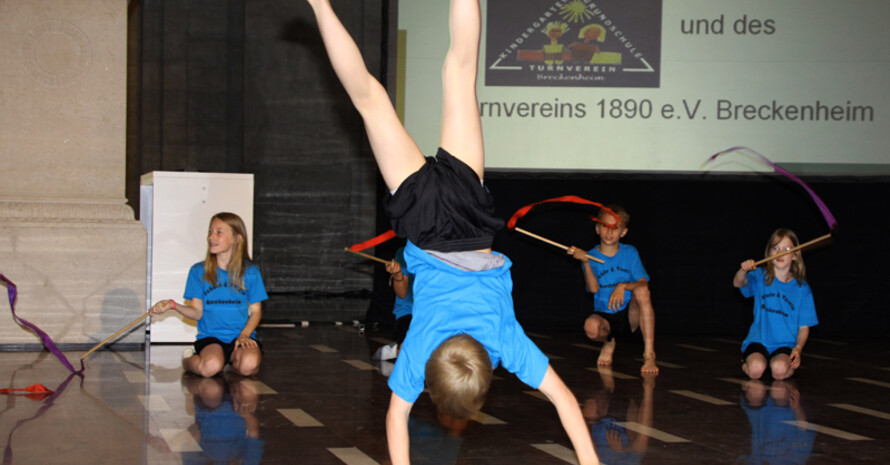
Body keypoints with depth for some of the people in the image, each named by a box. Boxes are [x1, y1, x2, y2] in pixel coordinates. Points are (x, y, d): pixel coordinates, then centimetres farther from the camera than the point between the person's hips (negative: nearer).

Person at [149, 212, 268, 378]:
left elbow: (255, 311, 7)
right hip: (210, 338, 0)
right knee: (210, 367, -32)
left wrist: (244, 335, -10)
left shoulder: (250, 272, 6)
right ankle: (189, 359, 3)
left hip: (242, 337, 0)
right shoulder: (198, 271, 8)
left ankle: (234, 360, 2)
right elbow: (197, 312, 5)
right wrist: (173, 305, -13)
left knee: (248, 365, -34)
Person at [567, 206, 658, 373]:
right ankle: (608, 342, 6)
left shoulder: (630, 253, 4)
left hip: (631, 316, 0)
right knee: (591, 326, -35)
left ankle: (649, 354, -25)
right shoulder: (591, 256, 2)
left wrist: (623, 286, -26)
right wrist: (585, 262, -26)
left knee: (641, 291, -31)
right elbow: (593, 288, -13)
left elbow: (643, 284, -7)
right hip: (605, 317, 0)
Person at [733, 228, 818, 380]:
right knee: (756, 369, -30)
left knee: (780, 369, -32)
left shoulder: (802, 289, 5)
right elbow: (738, 283, -15)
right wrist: (743, 270, -38)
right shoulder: (760, 277, 6)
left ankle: (791, 366, 3)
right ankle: (747, 362, 5)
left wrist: (798, 348, -14)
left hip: (785, 345, 0)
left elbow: (804, 327, 4)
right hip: (758, 341, 0)